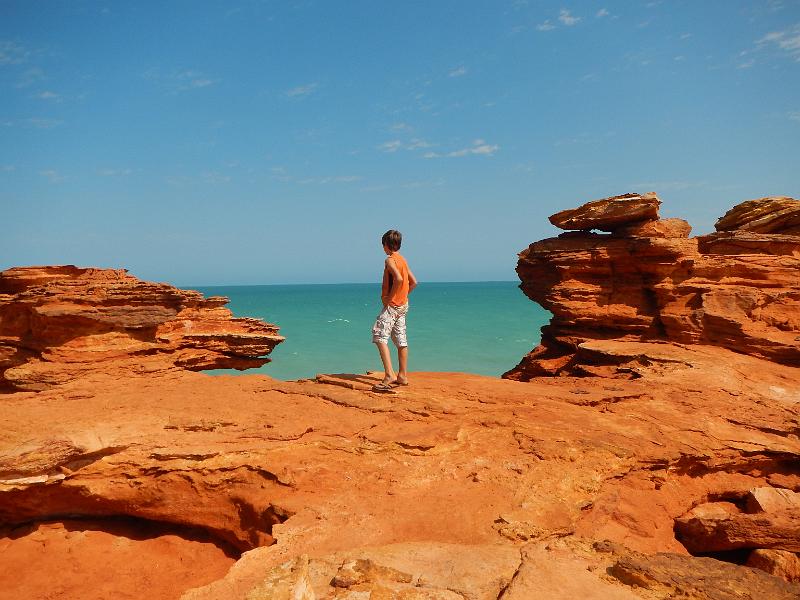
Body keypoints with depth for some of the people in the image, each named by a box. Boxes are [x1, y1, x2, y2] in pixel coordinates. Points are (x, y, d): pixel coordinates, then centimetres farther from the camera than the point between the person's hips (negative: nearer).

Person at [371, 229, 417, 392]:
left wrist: (389, 297, -19)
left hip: (392, 305, -9)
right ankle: (402, 376, 16)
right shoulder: (402, 259, 14)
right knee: (401, 340, 11)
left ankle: (389, 375, -23)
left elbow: (398, 279, -28)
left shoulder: (390, 260, -12)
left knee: (380, 337, -13)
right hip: (403, 305, 9)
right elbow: (413, 282, 18)